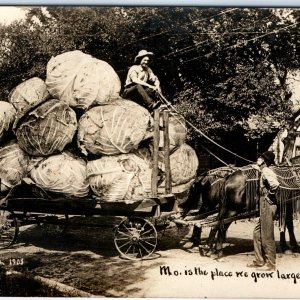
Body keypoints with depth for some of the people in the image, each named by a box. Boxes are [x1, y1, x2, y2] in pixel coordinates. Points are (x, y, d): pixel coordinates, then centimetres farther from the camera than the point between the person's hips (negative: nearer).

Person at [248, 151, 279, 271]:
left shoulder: (266, 171, -15)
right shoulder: (266, 171, 15)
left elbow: (275, 184, -32)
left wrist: (270, 196, -18)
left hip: (267, 205, -10)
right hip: (265, 206, 10)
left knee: (267, 236, -2)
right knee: (257, 233, 16)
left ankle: (271, 264, 7)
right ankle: (259, 261, 23)